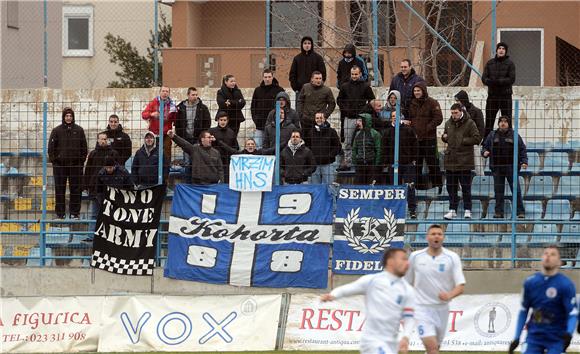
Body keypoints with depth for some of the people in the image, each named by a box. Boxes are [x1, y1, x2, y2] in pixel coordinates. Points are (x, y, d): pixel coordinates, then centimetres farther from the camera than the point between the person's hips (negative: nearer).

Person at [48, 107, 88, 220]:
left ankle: (74, 212, 7)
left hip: (76, 164, 0)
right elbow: (51, 147, 5)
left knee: (76, 189, 1)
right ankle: (60, 213, 7)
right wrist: (53, 160, -3)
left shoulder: (79, 130, 6)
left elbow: (84, 147, 9)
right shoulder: (57, 130, 4)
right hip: (60, 164, 0)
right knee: (59, 190, 2)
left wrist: (82, 161, 1)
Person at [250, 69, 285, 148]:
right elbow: (253, 106, 18)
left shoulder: (279, 90, 0)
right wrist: (255, 117, 4)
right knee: (257, 145, -1)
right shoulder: (258, 90, 11)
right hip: (260, 124, 3)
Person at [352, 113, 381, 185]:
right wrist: (354, 162, 10)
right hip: (359, 164, 4)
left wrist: (376, 165, -8)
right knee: (358, 184, 0)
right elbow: (354, 149, 18)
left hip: (371, 164, -4)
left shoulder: (375, 134, -3)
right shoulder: (358, 134, 12)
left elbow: (378, 150, -3)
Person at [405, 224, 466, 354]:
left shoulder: (452, 257, -2)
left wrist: (449, 295, -30)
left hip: (442, 308, 2)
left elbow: (461, 286, -8)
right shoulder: (416, 257, -1)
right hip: (422, 308, -2)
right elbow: (407, 284, 11)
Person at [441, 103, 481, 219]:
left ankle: (467, 210, 8)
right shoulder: (448, 124, 11)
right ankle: (452, 210, 16)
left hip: (464, 162, -5)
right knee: (451, 187, 8)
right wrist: (444, 137, 3)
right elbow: (445, 137, 26)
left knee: (466, 187, 1)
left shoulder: (469, 123, -6)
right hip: (450, 161, 5)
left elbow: (477, 139, -10)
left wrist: (463, 141, -14)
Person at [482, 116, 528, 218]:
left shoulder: (514, 136, 4)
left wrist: (524, 162, -8)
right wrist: (484, 152, -8)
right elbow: (485, 146, 15)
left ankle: (520, 212, 0)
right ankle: (498, 212, 9)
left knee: (516, 190, -4)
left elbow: (522, 150, 5)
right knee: (498, 191, 4)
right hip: (497, 168, 2)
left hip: (511, 167, -2)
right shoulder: (492, 135, 10)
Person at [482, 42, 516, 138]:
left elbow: (512, 79, -9)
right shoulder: (490, 63, 10)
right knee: (489, 122, 4)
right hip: (492, 95, 2)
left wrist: (497, 81, -18)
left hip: (505, 95, -2)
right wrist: (491, 82, -19)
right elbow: (484, 78, 3)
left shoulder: (510, 63, 1)